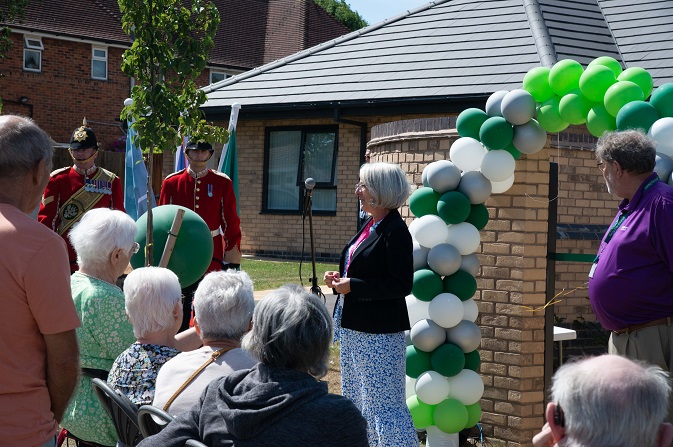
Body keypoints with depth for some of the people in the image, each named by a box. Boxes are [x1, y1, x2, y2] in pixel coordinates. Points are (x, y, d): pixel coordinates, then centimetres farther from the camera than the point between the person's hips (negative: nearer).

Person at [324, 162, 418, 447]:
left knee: (383, 402, -5)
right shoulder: (371, 226, 11)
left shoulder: (395, 231, -17)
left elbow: (401, 285, -22)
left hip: (379, 334, -10)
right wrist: (340, 279, 3)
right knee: (357, 399, 19)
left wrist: (353, 286, -22)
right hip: (355, 327, 10)